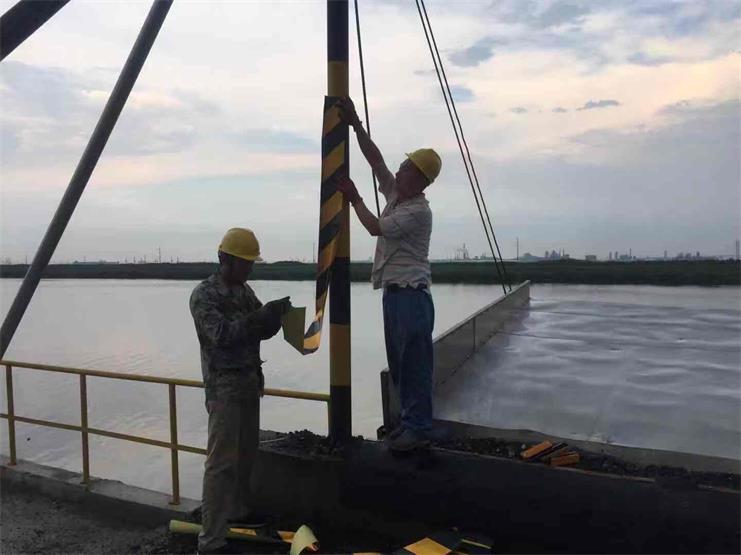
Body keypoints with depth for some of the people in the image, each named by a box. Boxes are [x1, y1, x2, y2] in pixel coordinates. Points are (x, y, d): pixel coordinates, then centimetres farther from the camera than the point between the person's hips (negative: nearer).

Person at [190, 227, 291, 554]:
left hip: (250, 381, 8)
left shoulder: (245, 291, 10)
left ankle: (237, 510, 35)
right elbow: (221, 334, -23)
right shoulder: (204, 294, -11)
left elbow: (262, 331, 10)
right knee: (222, 461, -6)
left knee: (246, 452, 17)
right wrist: (261, 316, -28)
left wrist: (276, 316, -11)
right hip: (224, 386, -7)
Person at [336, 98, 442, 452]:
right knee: (398, 362, 14)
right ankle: (411, 419, 24)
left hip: (411, 294, -9)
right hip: (393, 291, 9)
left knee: (415, 363, -4)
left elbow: (375, 227, -13)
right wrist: (355, 124, 8)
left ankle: (419, 428, 4)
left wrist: (354, 198, -1)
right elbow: (375, 159, 12)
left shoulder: (418, 210, -14)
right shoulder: (395, 193, 12)